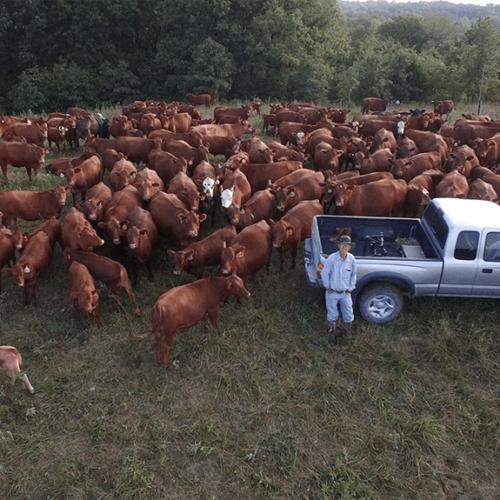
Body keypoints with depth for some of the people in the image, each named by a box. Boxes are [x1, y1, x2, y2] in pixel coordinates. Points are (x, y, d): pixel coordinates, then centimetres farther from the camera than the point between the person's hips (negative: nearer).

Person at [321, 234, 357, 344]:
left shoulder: (351, 259, -9)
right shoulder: (332, 258, -19)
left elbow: (353, 274, 6)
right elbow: (324, 273, -8)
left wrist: (350, 288, 4)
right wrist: (328, 287, -4)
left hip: (345, 293, 2)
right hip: (332, 293, -2)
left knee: (348, 316, 10)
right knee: (332, 316, 14)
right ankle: (333, 334, 37)